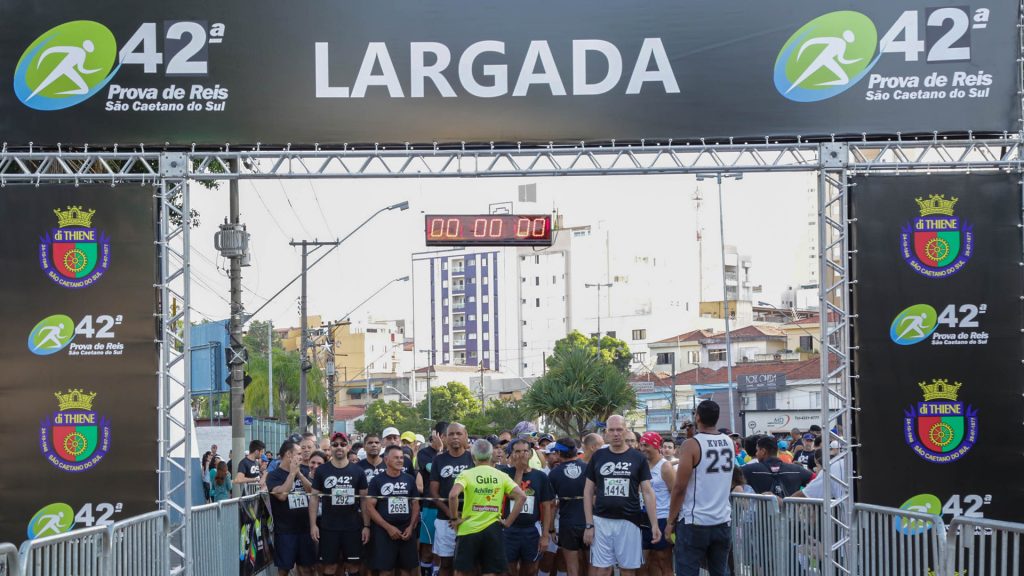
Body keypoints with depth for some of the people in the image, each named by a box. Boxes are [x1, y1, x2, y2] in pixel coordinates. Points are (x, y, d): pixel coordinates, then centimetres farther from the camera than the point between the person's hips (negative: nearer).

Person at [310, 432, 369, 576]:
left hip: (353, 527, 1)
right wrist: (313, 524, -4)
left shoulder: (358, 471, 2)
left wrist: (366, 525, -1)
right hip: (328, 527, 0)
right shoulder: (321, 471, 1)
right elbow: (314, 497, 3)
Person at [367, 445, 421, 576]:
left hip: (407, 530, 3)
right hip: (384, 531, -3)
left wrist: (411, 527, -4)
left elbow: (415, 505, 11)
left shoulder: (409, 479, 8)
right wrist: (388, 527, -13)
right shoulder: (377, 480, -1)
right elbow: (370, 507, -5)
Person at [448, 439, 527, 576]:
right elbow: (521, 497, -4)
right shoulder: (501, 476, 5)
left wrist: (455, 518, -7)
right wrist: (508, 522, 0)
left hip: (469, 530, -2)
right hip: (493, 530, 2)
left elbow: (453, 495, -21)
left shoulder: (466, 474, -3)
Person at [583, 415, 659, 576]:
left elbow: (647, 492, 2)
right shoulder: (598, 457, 5)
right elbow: (588, 491, 7)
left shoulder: (638, 458, 2)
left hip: (628, 521, -1)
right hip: (601, 521, 1)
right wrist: (589, 524, -1)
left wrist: (654, 524, -6)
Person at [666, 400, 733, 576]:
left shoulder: (691, 445, -12)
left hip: (694, 523, -5)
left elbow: (679, 487, -14)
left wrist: (671, 521, -5)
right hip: (722, 522, 5)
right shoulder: (729, 443, 5)